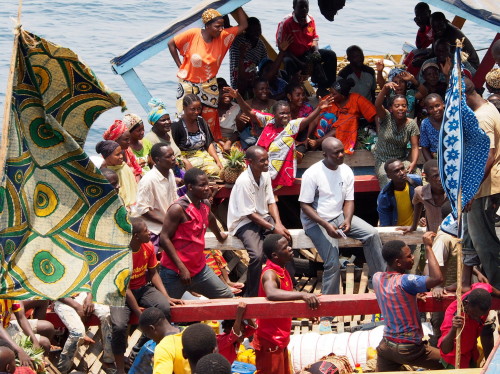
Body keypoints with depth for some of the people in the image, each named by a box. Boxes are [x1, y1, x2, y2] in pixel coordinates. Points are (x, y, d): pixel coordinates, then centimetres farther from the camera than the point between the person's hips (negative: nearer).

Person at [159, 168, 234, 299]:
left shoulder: (205, 204, 7)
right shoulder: (179, 208, -18)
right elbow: (164, 238, -20)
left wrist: (219, 234, 53)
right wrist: (182, 268, -23)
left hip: (199, 269, 8)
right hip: (174, 272, -8)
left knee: (227, 297, 5)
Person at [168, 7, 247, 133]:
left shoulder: (222, 37, -3)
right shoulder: (193, 34, -14)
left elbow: (243, 25, 0)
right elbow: (171, 43, -5)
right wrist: (179, 66, -5)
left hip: (209, 87, 3)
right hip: (189, 86, -3)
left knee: (210, 123, 4)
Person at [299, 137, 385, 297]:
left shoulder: (346, 171, 1)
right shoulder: (312, 174, -15)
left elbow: (349, 200, 4)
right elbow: (305, 205, -14)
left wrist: (348, 220, -18)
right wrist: (326, 225, -25)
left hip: (339, 216, 6)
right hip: (316, 222, -6)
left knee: (372, 234, -13)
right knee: (333, 264, -22)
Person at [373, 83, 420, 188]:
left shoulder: (411, 124, 1)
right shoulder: (386, 118, -5)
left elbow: (415, 147, -3)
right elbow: (378, 105, -26)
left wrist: (413, 163, -23)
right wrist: (385, 88, -44)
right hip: (382, 162, -2)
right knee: (388, 181, -33)